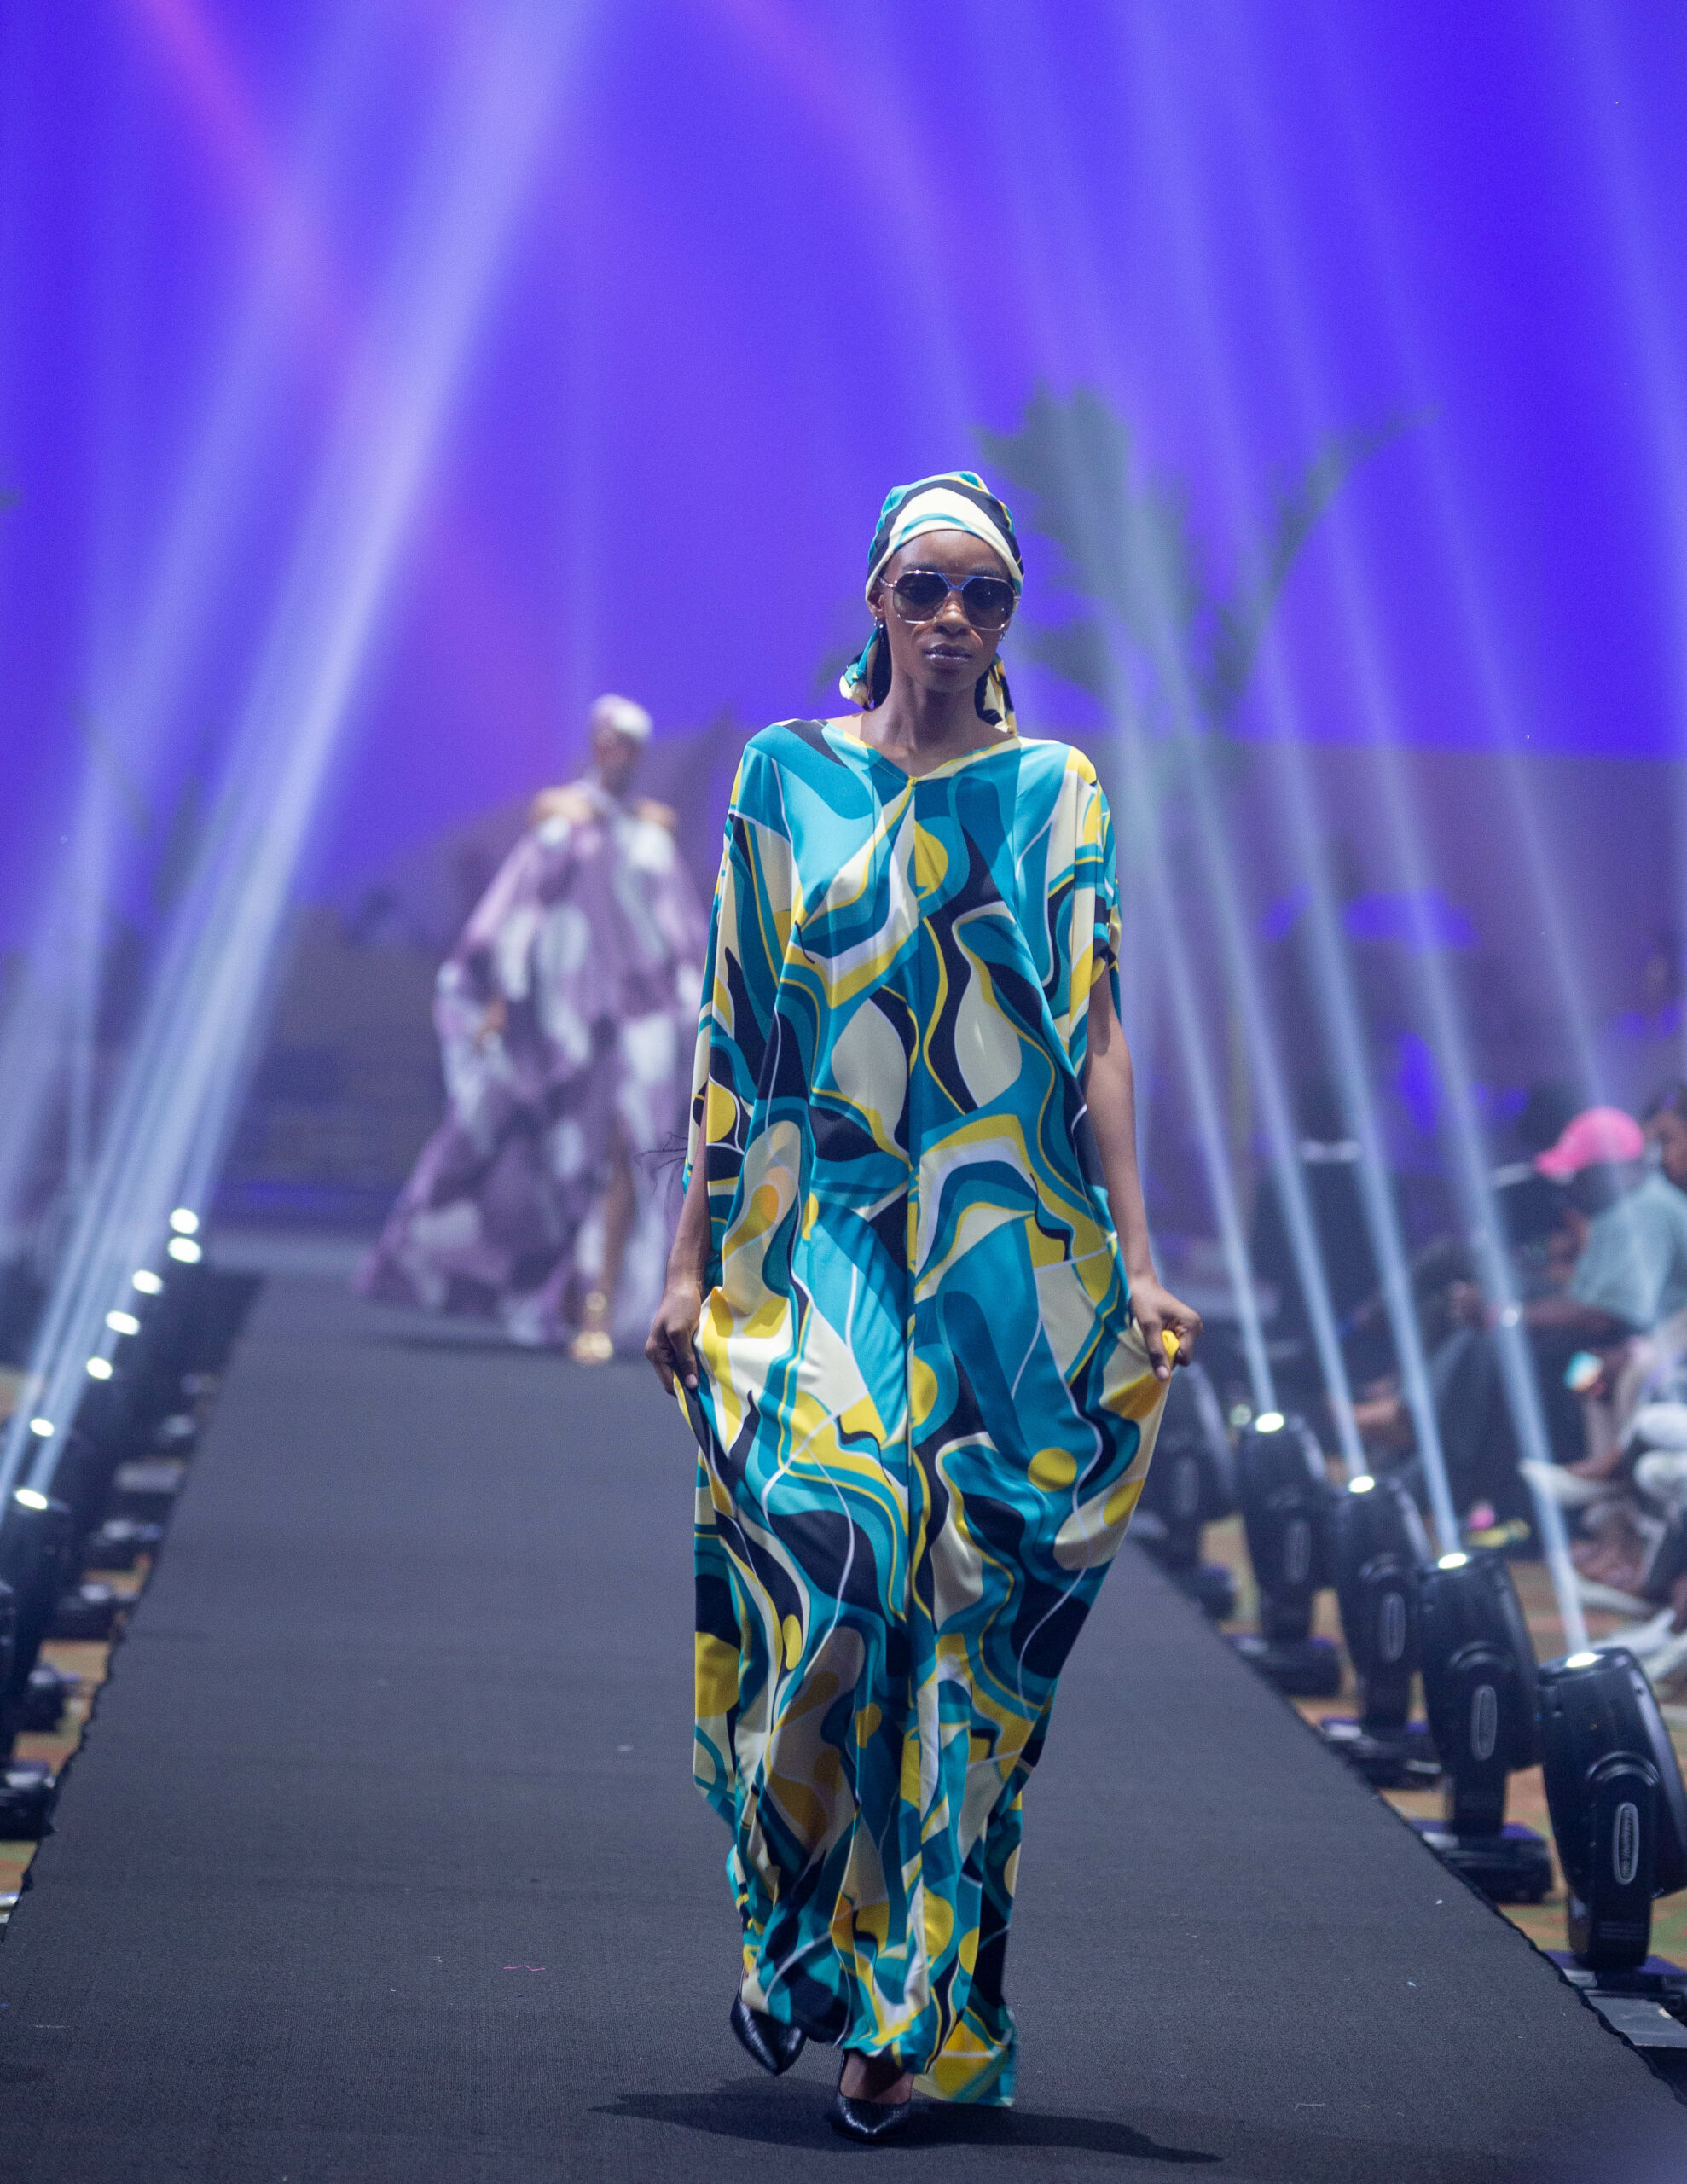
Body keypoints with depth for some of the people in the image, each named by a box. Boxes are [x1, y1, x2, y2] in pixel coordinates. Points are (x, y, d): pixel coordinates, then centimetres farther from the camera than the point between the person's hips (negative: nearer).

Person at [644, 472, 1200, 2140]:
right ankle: (791, 1929, 2)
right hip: (819, 1233, 0)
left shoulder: (1055, 794, 8)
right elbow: (732, 1033, 8)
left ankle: (915, 2008, 4)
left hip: (1006, 1253, 0)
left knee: (966, 1604, -3)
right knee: (830, 1538, -20)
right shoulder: (784, 777, 9)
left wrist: (1135, 1260, -4)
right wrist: (691, 1256, 4)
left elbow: (1094, 1036, 4)